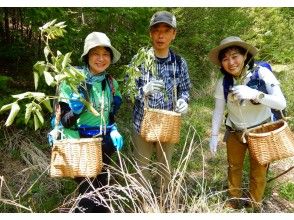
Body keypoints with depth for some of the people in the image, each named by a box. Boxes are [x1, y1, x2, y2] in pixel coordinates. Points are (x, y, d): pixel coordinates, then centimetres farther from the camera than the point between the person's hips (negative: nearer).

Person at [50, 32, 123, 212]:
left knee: (100, 191, 17)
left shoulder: (112, 83, 1)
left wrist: (113, 131, -5)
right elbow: (64, 121, -12)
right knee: (91, 195, -5)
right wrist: (75, 110, -32)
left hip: (103, 145, 5)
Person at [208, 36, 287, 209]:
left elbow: (281, 104, -30)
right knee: (234, 167, 17)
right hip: (235, 132, 3)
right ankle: (235, 201, 41)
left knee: (259, 171, 11)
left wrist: (254, 94, -44)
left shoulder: (262, 74, -23)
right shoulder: (223, 82, -15)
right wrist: (214, 135, -4)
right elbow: (219, 110, -6)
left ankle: (255, 205, 35)